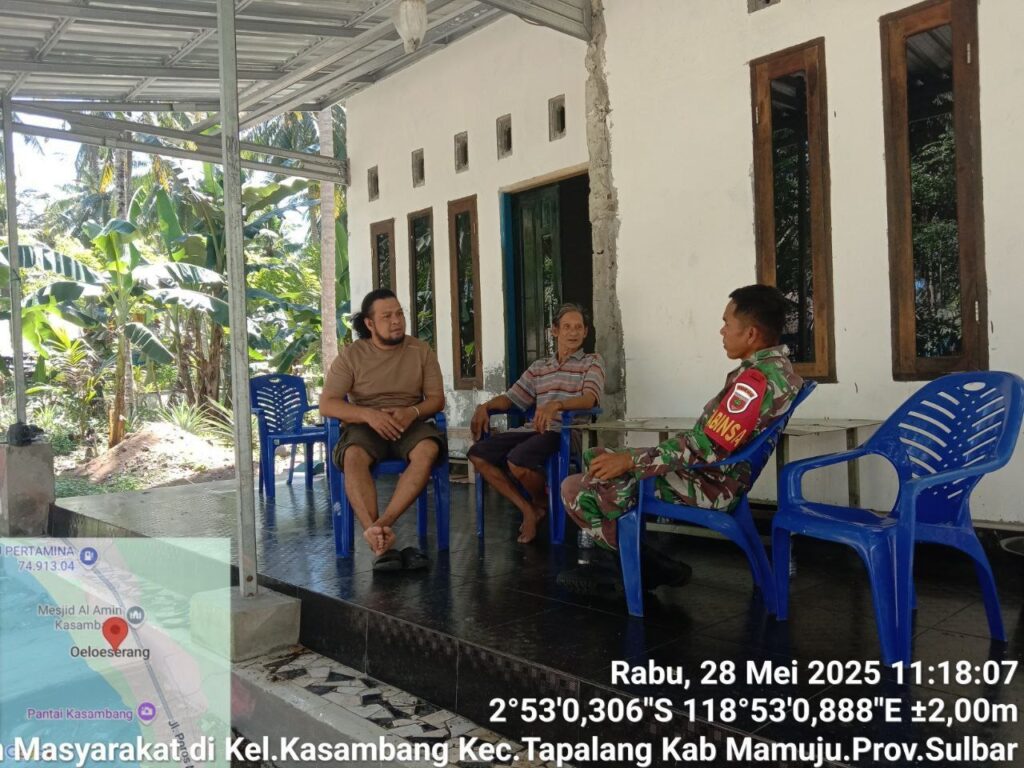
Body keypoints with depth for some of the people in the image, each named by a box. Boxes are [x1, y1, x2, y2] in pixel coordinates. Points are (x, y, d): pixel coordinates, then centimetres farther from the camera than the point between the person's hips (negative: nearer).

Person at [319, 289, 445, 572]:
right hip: (365, 426, -1)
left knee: (428, 449, -34)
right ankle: (381, 544, -41)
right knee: (353, 456, -36)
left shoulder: (421, 350, 7)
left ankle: (379, 527, -38)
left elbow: (437, 399, 5)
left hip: (411, 424, 1)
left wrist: (413, 412, -18)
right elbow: (326, 404, -5)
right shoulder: (351, 355, 2)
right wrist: (368, 414, -22)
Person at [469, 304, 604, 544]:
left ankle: (542, 502, 3)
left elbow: (590, 398, -12)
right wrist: (484, 406, -2)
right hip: (534, 429, 6)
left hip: (566, 432, -6)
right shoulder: (539, 367, 23)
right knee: (478, 454, -12)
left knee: (517, 460, -32)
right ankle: (528, 509, 0)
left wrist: (556, 404, -32)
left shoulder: (592, 362, 7)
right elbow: (512, 398, 19)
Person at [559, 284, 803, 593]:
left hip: (706, 486, -11)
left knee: (575, 488, -11)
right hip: (714, 474, 11)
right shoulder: (777, 367, 8)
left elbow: (705, 448, -27)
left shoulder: (756, 378, -23)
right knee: (594, 459, 19)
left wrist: (631, 460, -20)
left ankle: (646, 565, 0)